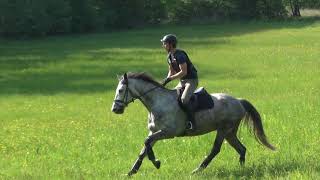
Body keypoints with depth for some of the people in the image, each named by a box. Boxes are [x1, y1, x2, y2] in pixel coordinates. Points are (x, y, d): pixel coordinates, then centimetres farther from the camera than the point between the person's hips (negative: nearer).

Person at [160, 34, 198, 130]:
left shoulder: (180, 55, -22)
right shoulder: (170, 56, 7)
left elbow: (183, 72, -26)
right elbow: (171, 71, 16)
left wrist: (170, 78, -24)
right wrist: (165, 81, -2)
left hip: (191, 80, -10)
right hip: (182, 82, 10)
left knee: (184, 99, -30)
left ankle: (192, 123, -27)